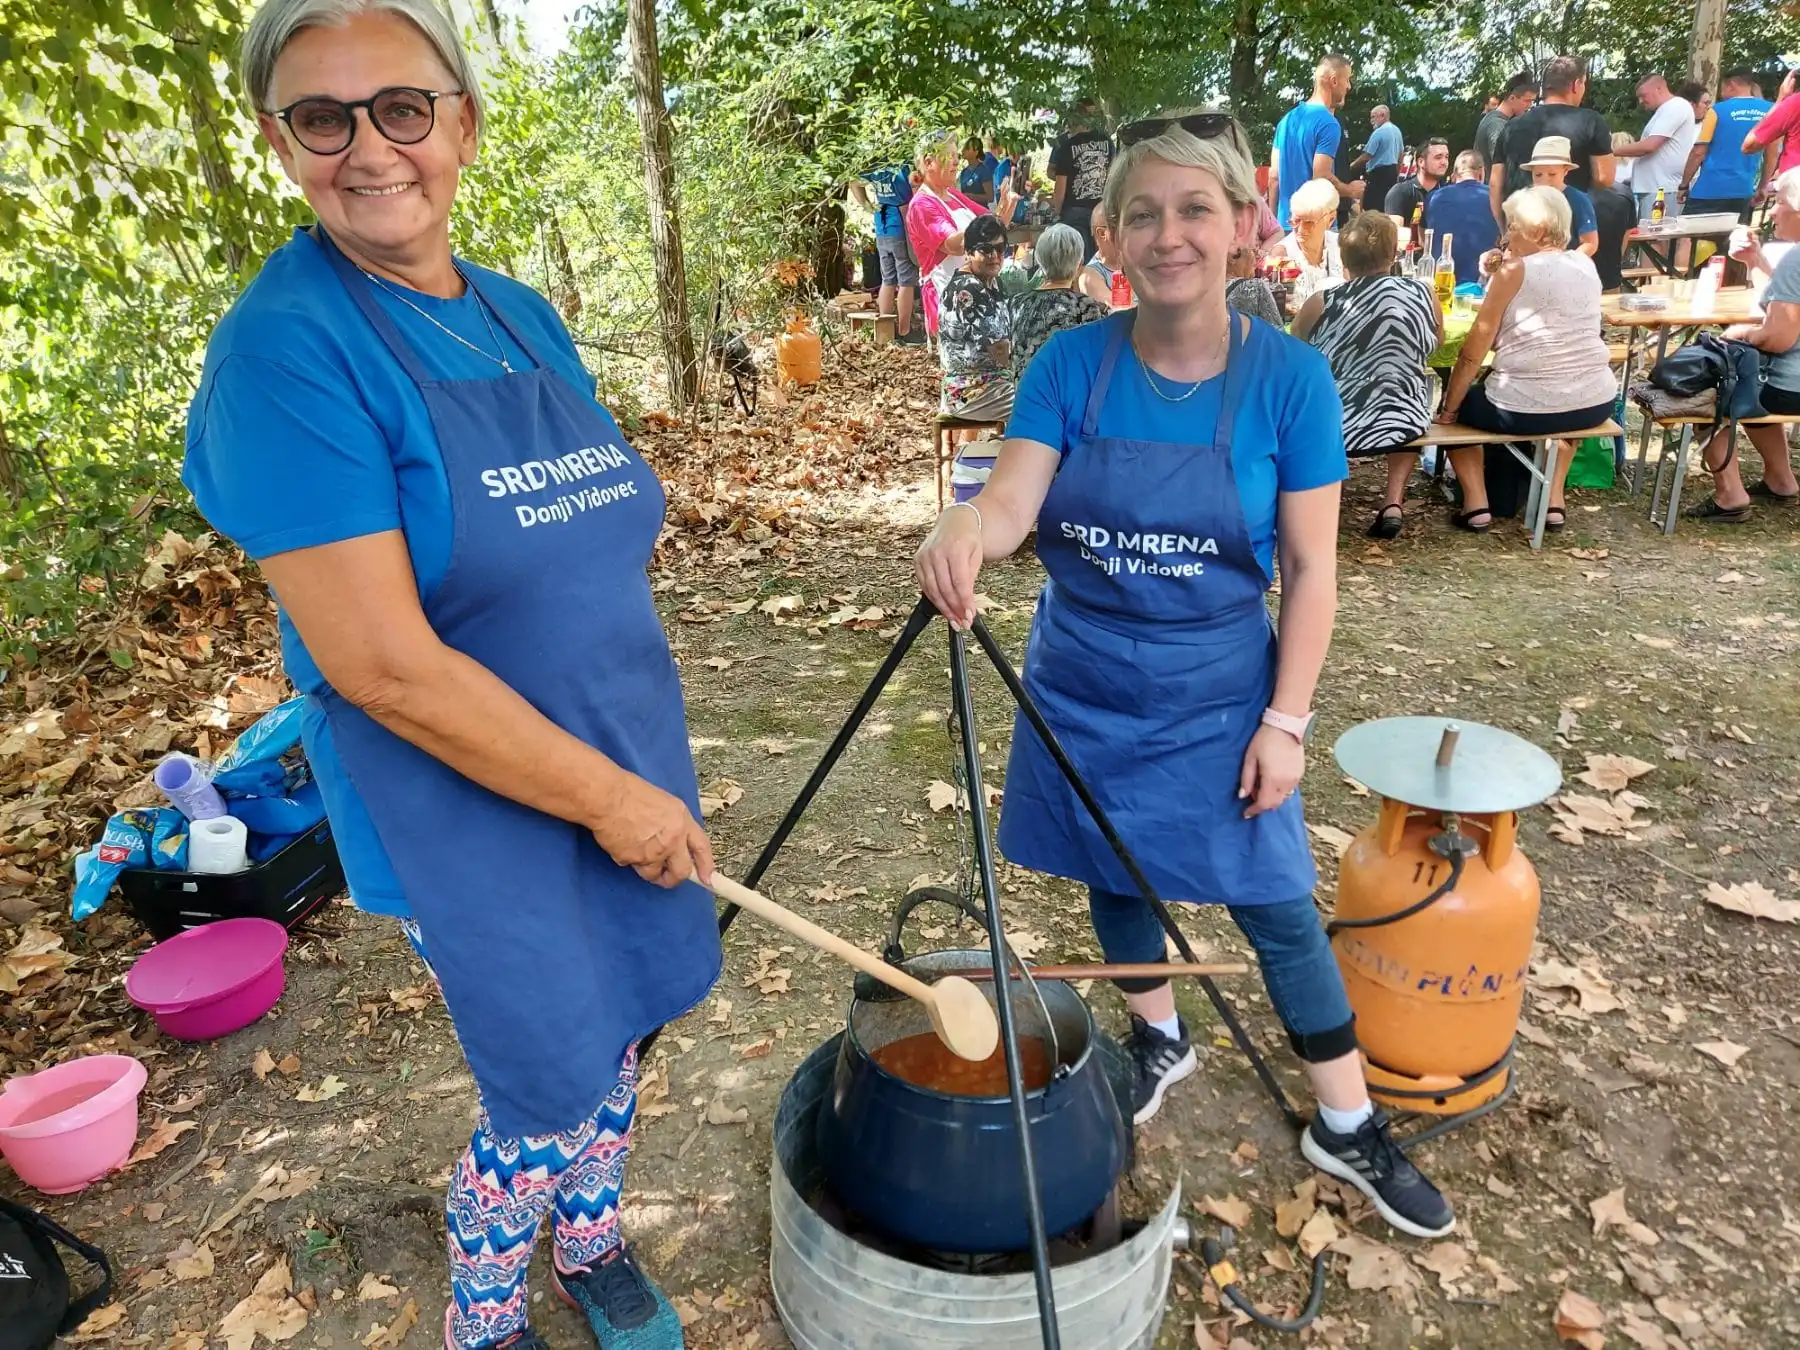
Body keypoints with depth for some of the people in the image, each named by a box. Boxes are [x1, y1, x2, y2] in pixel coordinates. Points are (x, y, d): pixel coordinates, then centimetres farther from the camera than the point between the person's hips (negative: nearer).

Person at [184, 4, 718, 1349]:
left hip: (630, 766, 7)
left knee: (622, 1033, 21)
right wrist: (611, 799, -18)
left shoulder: (523, 314, 4)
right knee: (550, 1093, 9)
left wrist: (655, 769, 8)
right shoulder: (287, 347, -18)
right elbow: (383, 664, -23)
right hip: (472, 803, -6)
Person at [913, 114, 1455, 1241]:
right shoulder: (1072, 363, -7)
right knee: (1115, 876, 18)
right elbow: (1013, 499, -18)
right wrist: (964, 529, -41)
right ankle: (1161, 1042, 46)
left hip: (1219, 696, -2)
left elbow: (1311, 570, -7)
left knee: (1277, 905, 6)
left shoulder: (1290, 377, -11)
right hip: (1084, 688, 2)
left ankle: (1349, 1127, 29)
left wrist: (1285, 720, -10)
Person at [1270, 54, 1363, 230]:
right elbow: (1321, 178, -18)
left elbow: (1274, 176, 11)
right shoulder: (1328, 123, -11)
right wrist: (1351, 191, 0)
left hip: (1286, 222, 8)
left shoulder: (1287, 118, 11)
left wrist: (1273, 220, 17)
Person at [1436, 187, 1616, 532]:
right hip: (1597, 404, 6)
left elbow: (1473, 353, -7)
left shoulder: (1515, 271, -6)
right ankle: (1554, 499, 30)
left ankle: (1476, 503, 8)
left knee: (1459, 403, 23)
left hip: (1525, 409, -6)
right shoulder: (1586, 265, 11)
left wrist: (1448, 410, 2)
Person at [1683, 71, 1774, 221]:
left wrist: (1684, 185, 3)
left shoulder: (1718, 110, -3)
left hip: (1710, 190, -4)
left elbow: (1698, 152, -6)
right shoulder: (1770, 110, 8)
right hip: (1743, 192, 4)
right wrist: (1762, 187, 20)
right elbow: (1771, 155, 11)